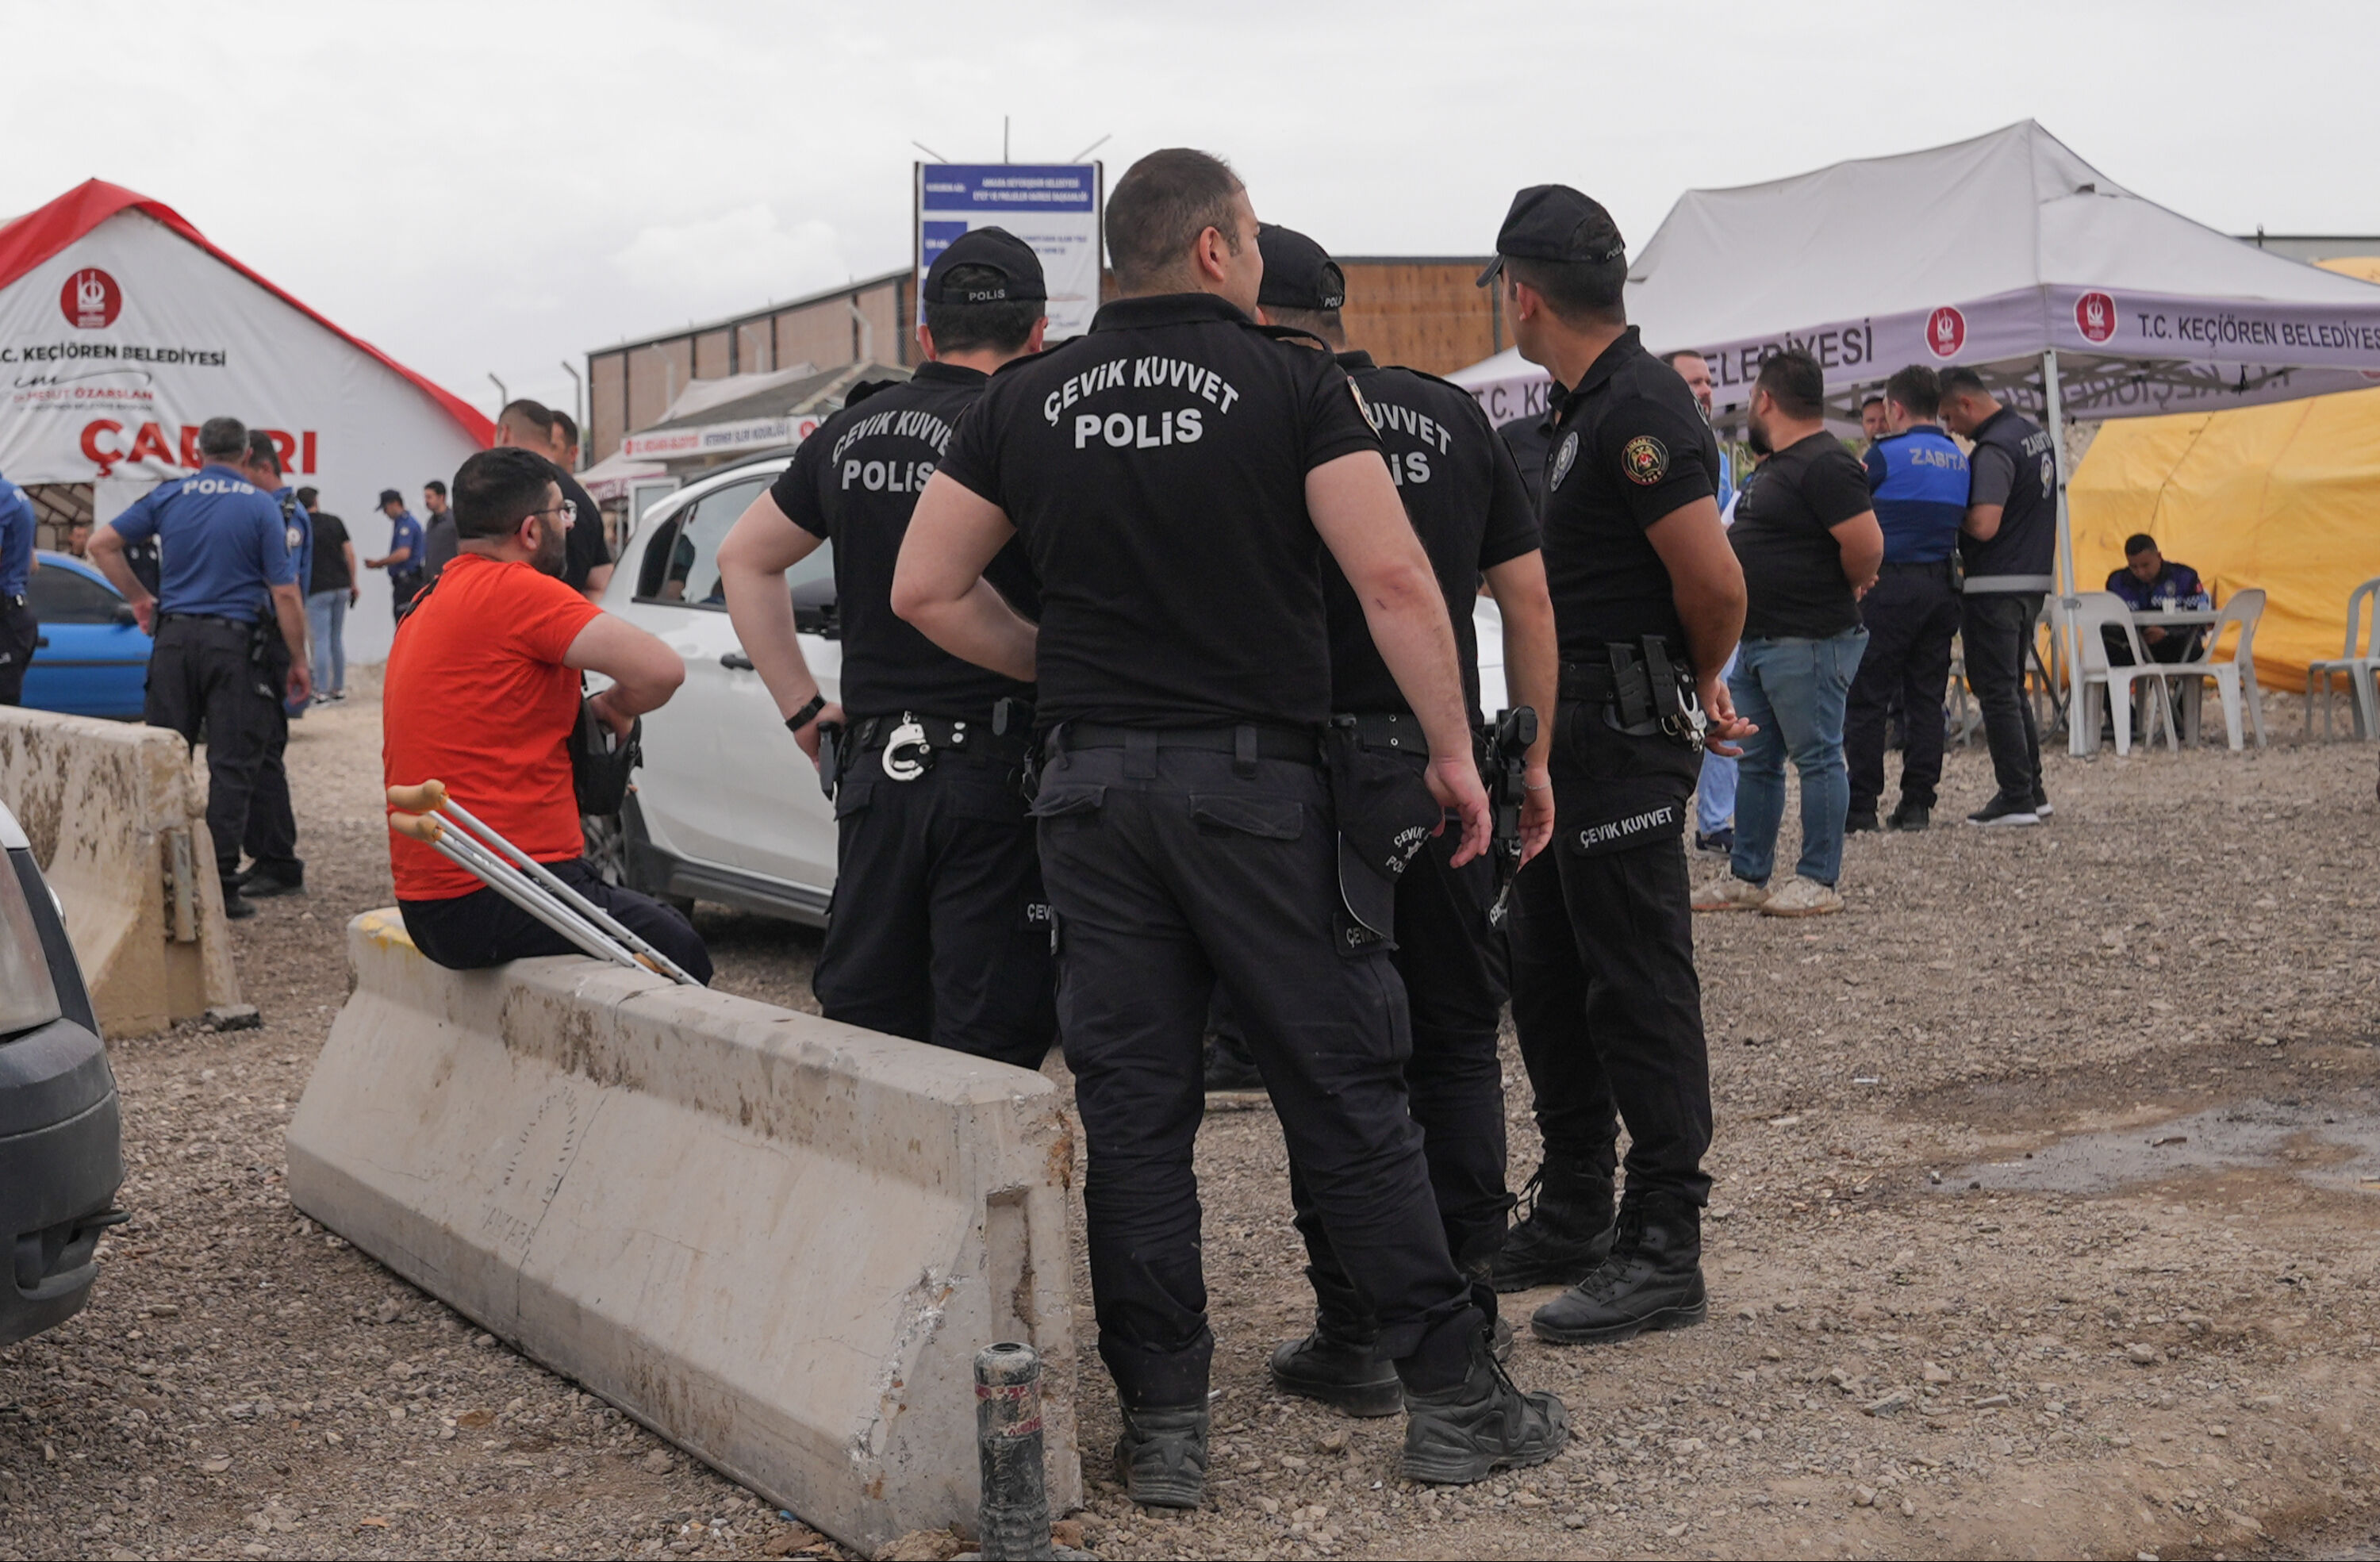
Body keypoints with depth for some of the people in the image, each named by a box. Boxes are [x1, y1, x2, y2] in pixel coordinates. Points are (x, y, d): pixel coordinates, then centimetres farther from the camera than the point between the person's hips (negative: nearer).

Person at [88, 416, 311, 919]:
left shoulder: (168, 496, 5)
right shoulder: (261, 506, -4)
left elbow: (102, 543, 3)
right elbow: (284, 594, -8)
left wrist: (139, 598, 13)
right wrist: (298, 662, -1)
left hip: (174, 637, 3)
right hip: (236, 640, -3)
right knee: (232, 765, 0)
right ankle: (220, 885, -1)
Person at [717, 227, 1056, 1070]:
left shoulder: (852, 431, 12)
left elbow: (744, 559, 21)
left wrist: (802, 706, 19)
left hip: (873, 770, 6)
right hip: (993, 771, -6)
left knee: (861, 1028, 14)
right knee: (987, 1048, -1)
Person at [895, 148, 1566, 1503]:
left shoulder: (1026, 401, 8)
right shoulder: (1294, 384, -4)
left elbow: (927, 590, 8)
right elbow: (1395, 581, -12)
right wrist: (1453, 753, -6)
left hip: (1096, 784, 3)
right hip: (1259, 781, -3)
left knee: (1132, 1117, 8)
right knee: (1348, 1099, 4)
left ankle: (1163, 1426, 13)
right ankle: (1456, 1400, 11)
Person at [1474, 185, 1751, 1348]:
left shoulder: (1638, 411, -17)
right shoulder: (1590, 407, 15)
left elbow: (1714, 583, -21)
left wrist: (1697, 684, -4)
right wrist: (1694, 687, 17)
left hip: (1626, 738, -11)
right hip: (1568, 731, 11)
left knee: (1639, 990, -5)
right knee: (1547, 980, 16)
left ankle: (1663, 1253, 2)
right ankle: (1572, 1219, 27)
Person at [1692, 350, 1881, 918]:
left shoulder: (1825, 465, -16)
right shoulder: (1775, 465, 16)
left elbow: (1867, 547, -23)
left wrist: (1842, 591, -6)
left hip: (1808, 642, -11)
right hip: (1757, 638, 11)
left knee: (1817, 758, -2)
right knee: (1754, 762, 13)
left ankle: (1819, 882, 4)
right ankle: (1747, 877, 20)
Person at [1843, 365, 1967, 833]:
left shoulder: (1887, 455, -8)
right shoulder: (1960, 460, 11)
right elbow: (1964, 521, 18)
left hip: (1890, 586, -6)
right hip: (1942, 586, 6)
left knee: (1866, 698, -1)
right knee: (1926, 698, 9)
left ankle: (1862, 804, -2)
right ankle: (1917, 803, 9)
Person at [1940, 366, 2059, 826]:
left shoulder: (1994, 450, -19)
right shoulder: (2035, 433, 12)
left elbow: (1984, 526, -27)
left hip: (1994, 586, -10)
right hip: (2034, 578, 10)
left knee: (1996, 692, -3)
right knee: (2012, 689, 17)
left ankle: (2016, 798, -2)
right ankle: (2033, 791, 22)